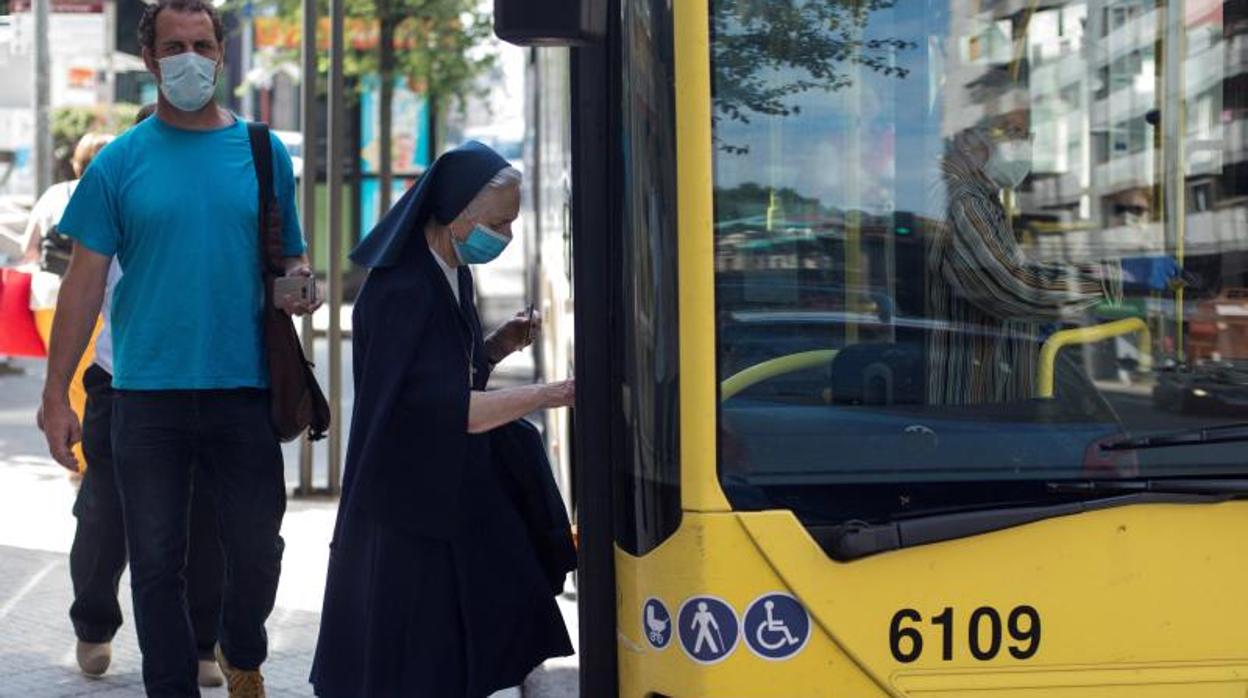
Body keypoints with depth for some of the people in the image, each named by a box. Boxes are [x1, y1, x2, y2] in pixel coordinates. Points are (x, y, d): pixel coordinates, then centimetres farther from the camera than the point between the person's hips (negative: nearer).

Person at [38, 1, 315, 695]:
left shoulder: (264, 154, 7)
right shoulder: (120, 162, 2)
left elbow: (294, 257, 15)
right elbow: (85, 280, 1)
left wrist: (299, 285, -10)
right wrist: (56, 393, -5)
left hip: (245, 390, 1)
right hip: (149, 395, -1)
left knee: (257, 549, 7)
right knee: (158, 559, 5)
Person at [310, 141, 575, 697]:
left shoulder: (454, 275, 7)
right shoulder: (401, 291, -21)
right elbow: (437, 407, -28)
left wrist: (498, 346, 0)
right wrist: (546, 395, -28)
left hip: (456, 494, 9)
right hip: (406, 510, -9)